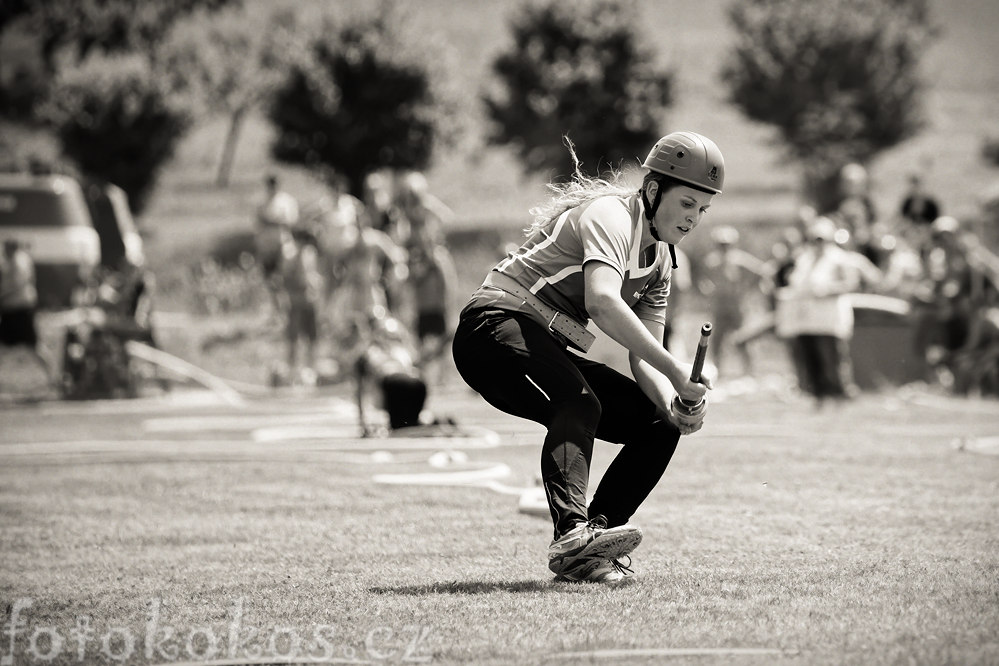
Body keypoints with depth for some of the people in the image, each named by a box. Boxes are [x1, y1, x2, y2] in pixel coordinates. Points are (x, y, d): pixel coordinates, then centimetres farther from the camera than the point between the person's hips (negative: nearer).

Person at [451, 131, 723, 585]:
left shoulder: (659, 258, 11)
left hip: (551, 355, 10)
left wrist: (671, 404, -18)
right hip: (495, 327, -9)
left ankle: (587, 553, -4)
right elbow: (602, 301, -38)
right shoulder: (610, 215, -17)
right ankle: (572, 532, -50)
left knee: (661, 426, 2)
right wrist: (673, 370, -41)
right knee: (580, 406, -35)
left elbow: (643, 359, 5)